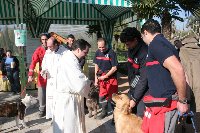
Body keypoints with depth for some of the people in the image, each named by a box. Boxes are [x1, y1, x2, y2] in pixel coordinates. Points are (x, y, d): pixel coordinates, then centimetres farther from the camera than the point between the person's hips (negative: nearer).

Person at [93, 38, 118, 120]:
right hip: (101, 78, 5)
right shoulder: (97, 53, 0)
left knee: (112, 97, 3)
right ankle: (104, 112, 34)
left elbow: (114, 68, -16)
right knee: (102, 96, 15)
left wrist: (105, 76, -15)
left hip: (111, 78, -5)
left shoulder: (111, 53, -16)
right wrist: (96, 78, 6)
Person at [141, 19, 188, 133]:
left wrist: (182, 101, -19)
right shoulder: (163, 42, 15)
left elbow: (177, 69, -28)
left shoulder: (156, 43, -16)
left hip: (164, 104, -9)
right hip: (160, 101, 9)